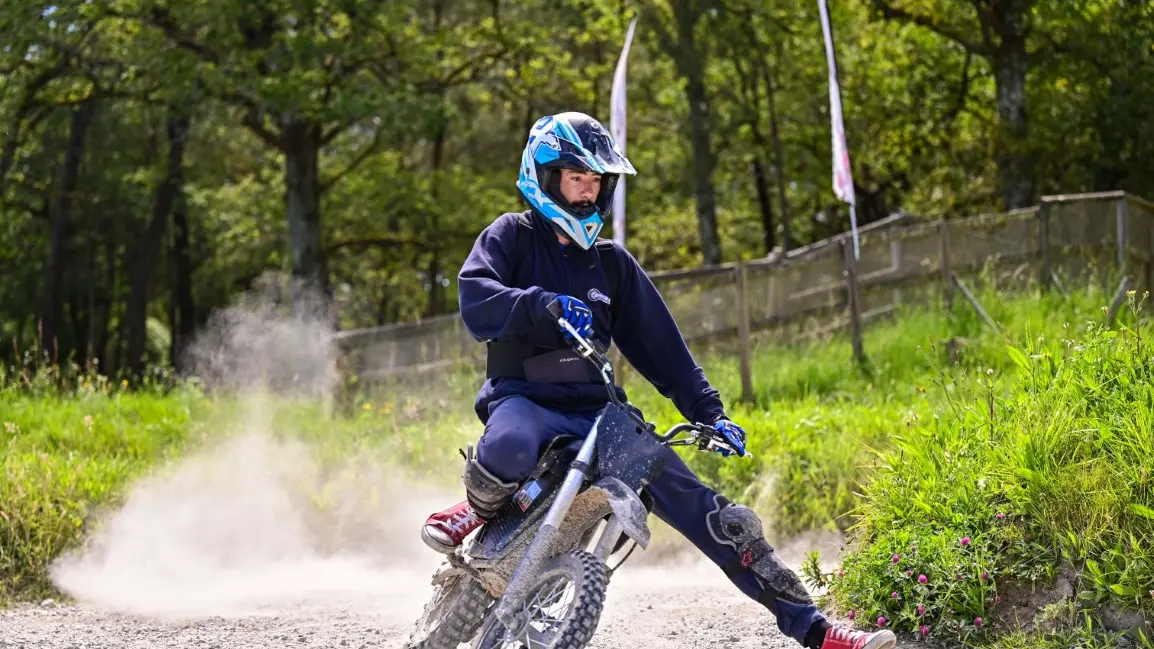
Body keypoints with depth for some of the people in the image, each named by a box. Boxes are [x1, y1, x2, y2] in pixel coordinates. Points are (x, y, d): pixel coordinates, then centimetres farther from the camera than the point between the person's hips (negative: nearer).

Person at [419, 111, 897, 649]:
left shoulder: (612, 263, 19)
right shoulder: (511, 237, 6)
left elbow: (659, 345, 20)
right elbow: (474, 299, -13)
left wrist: (708, 413, 11)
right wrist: (544, 305, -30)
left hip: (598, 411, 4)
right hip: (525, 399, -4)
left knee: (701, 508, -8)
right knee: (508, 448, -44)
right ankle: (479, 508, -8)